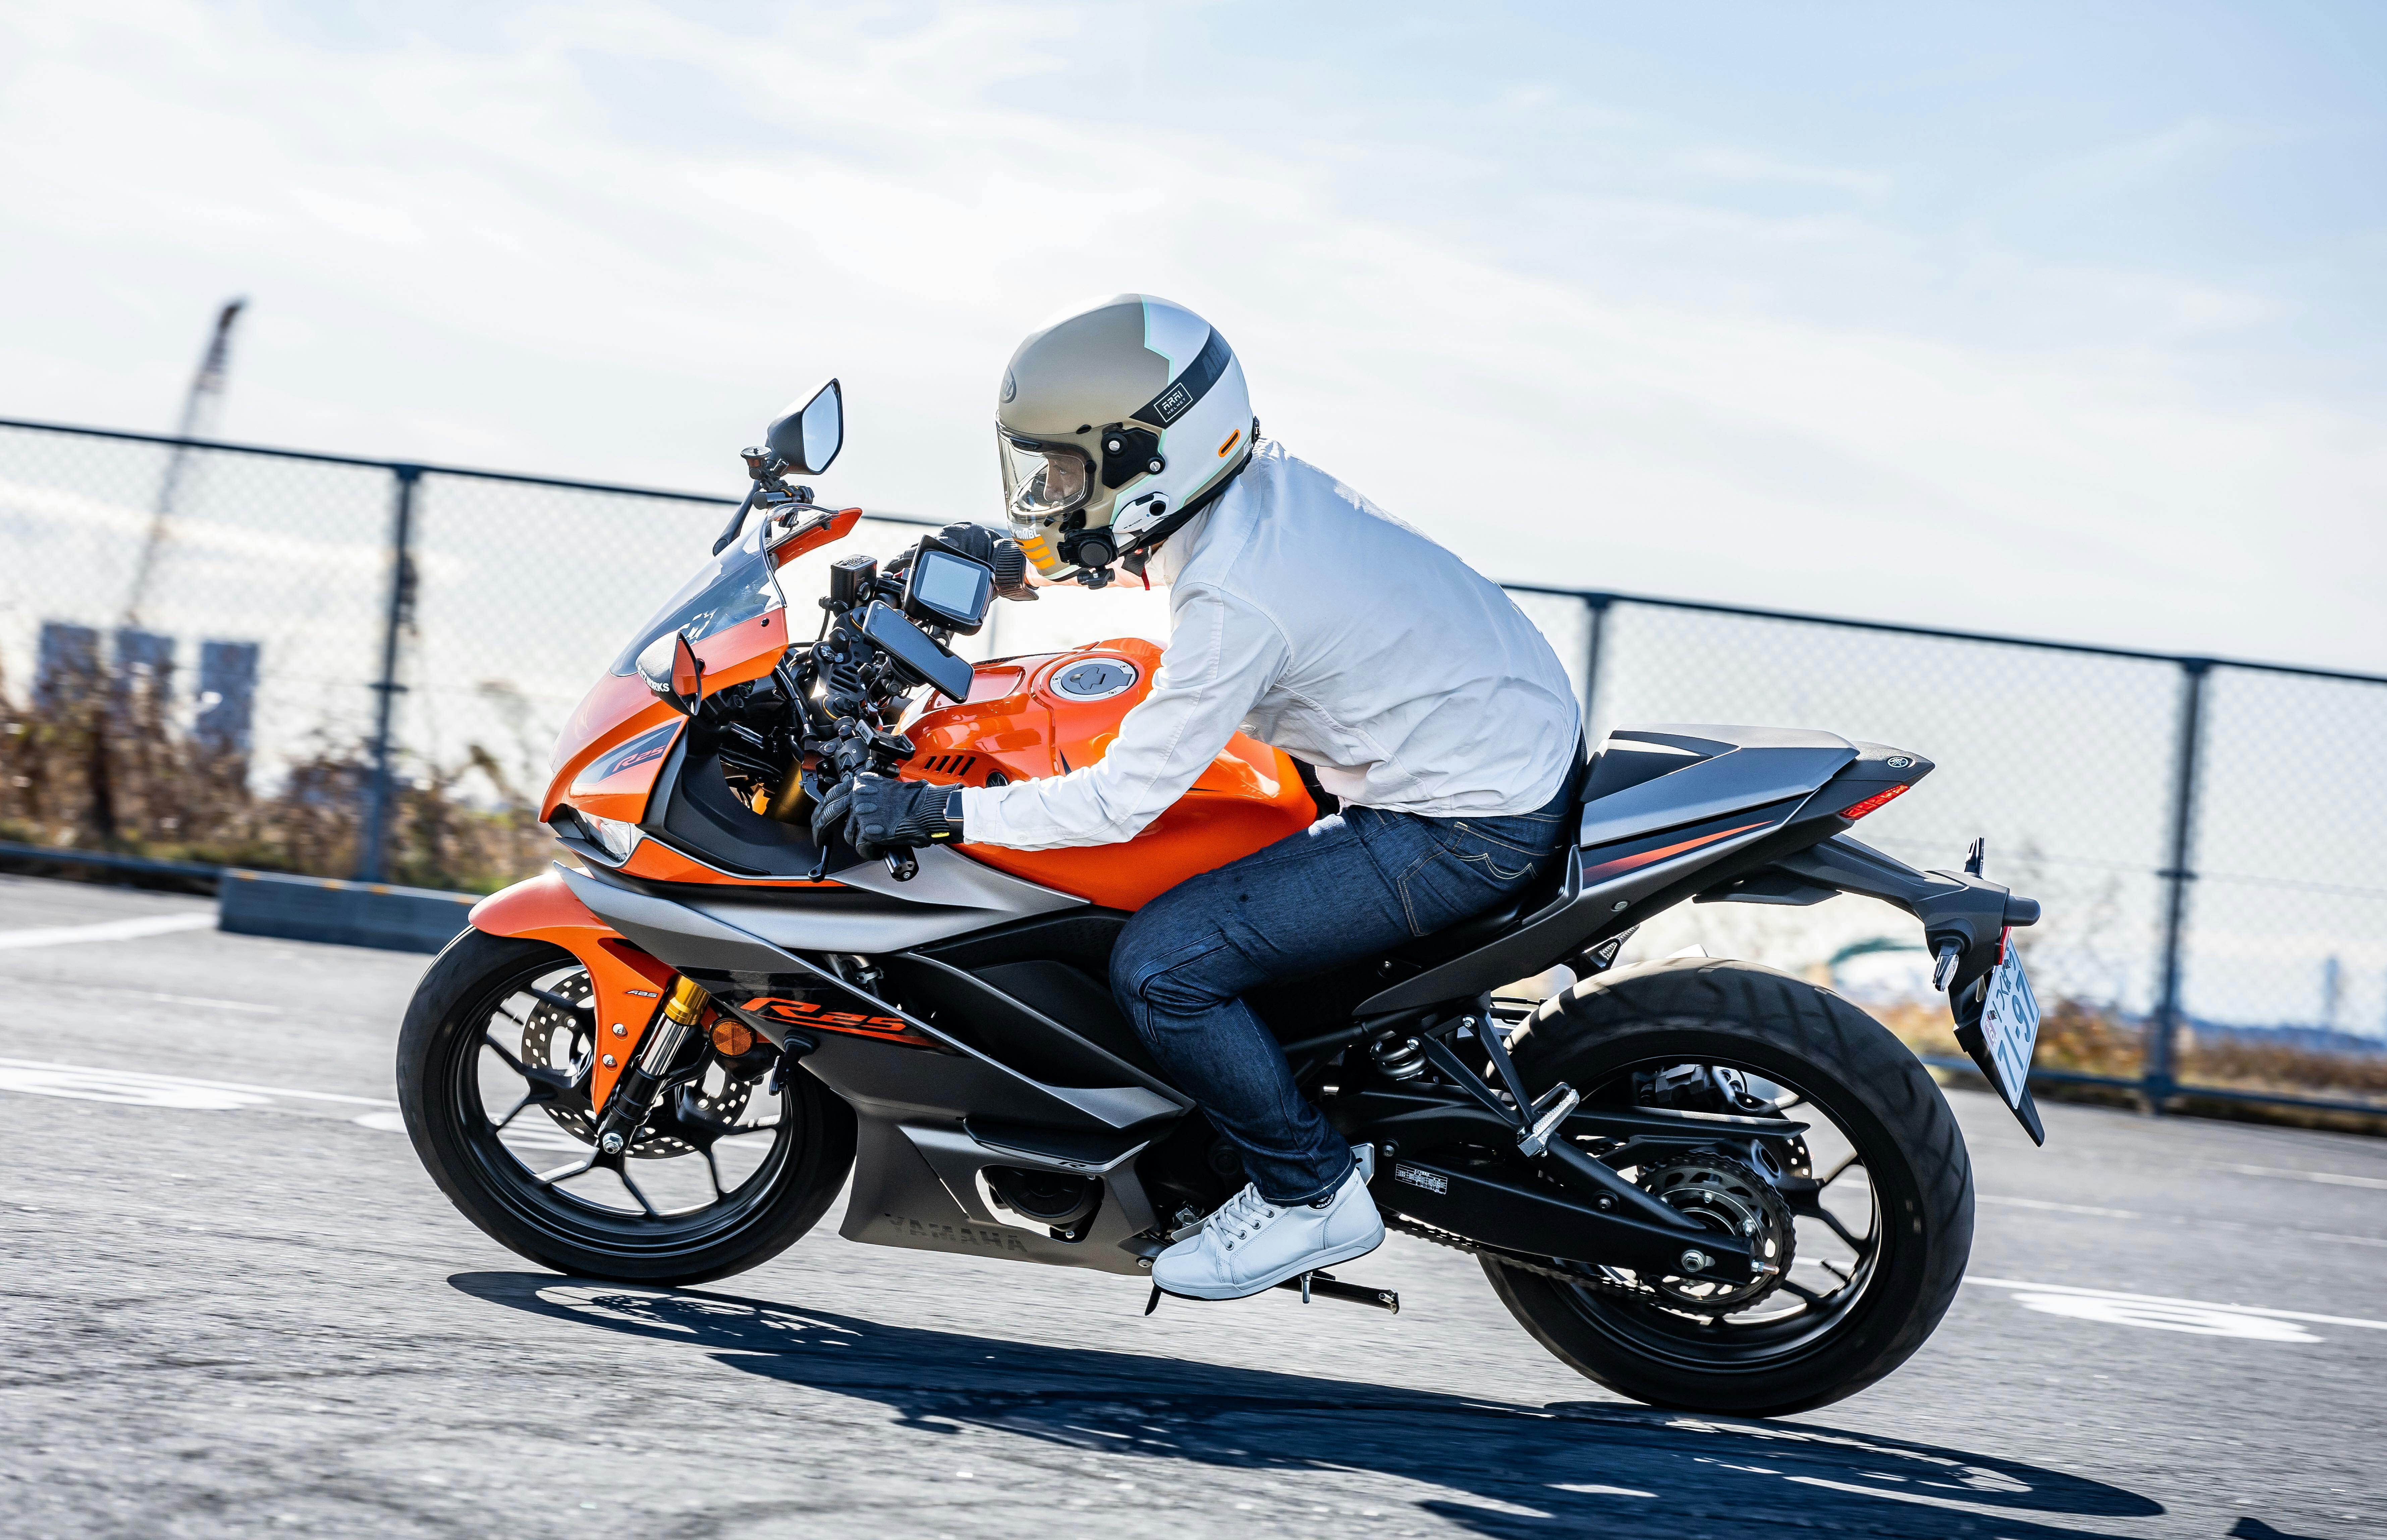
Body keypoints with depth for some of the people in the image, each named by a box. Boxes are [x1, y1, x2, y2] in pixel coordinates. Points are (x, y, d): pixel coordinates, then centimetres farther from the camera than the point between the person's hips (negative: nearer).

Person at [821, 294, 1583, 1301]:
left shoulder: (1232, 598, -25)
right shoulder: (1263, 482, 0)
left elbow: (1123, 799, -21)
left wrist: (935, 810, -16)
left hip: (1472, 830, -10)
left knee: (1161, 968, -14)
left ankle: (1311, 1197, 3)